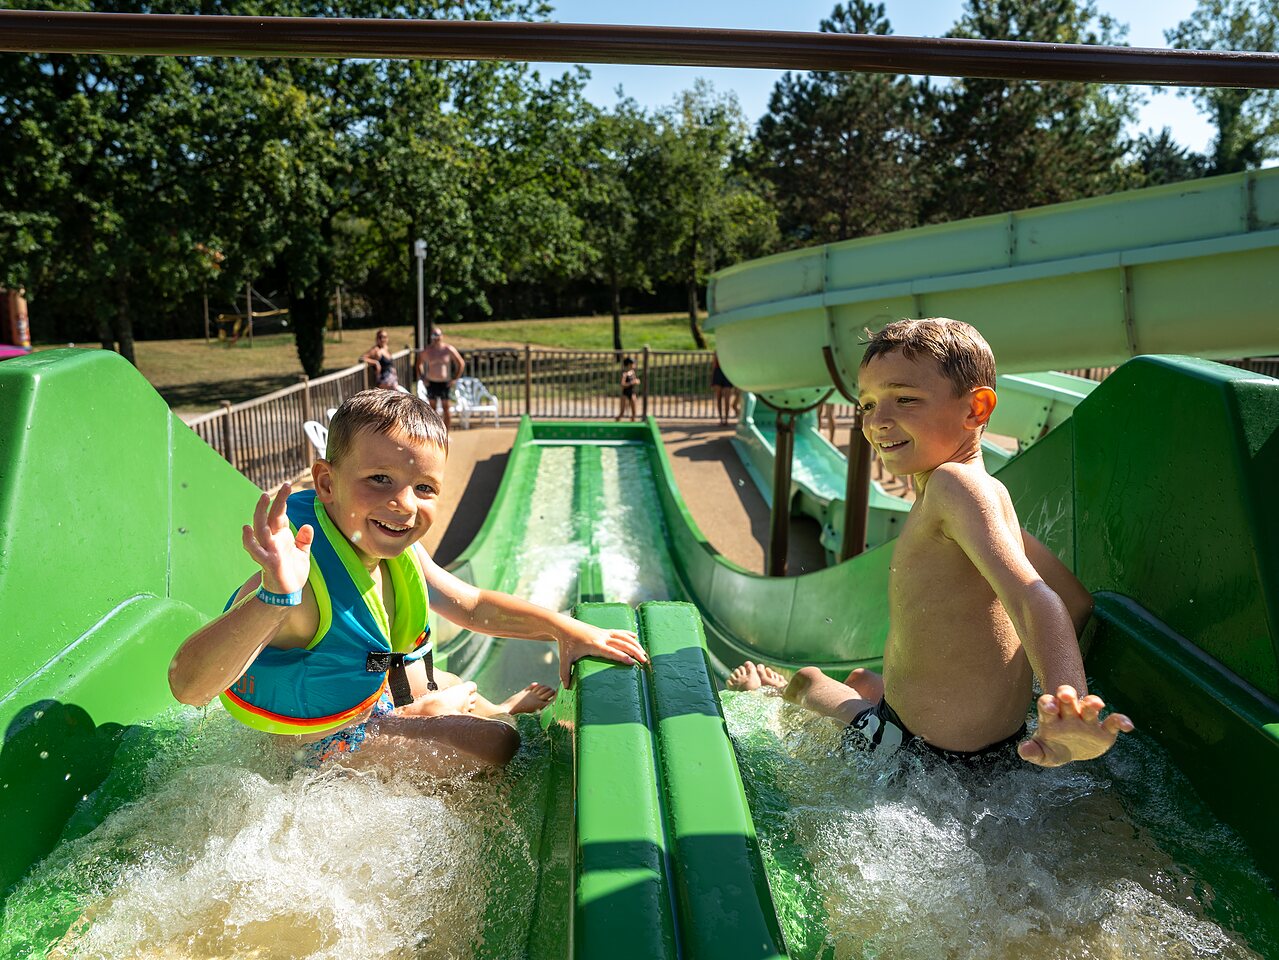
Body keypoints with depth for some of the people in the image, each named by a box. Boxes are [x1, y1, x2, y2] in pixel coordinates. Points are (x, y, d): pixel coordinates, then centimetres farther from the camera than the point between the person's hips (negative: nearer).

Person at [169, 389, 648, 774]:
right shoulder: (303, 579, -40)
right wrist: (272, 599, -67)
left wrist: (566, 629, -8)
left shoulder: (396, 552, -15)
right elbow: (188, 685, -50)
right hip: (318, 743, -7)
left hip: (370, 685, 7)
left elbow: (471, 605, 1)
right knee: (495, 745, -2)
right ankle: (427, 712, 24)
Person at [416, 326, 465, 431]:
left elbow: (461, 364, 2)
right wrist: (422, 378, 6)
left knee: (446, 408, -1)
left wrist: (455, 379, -2)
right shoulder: (426, 351, 1)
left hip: (445, 383, -2)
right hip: (431, 383, 2)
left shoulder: (449, 349, -5)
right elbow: (418, 364, 16)